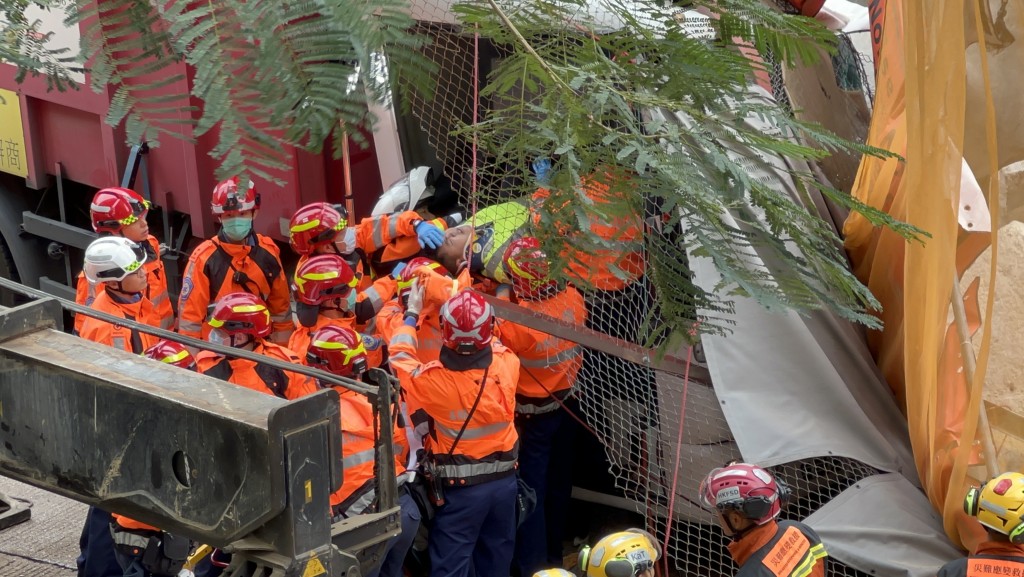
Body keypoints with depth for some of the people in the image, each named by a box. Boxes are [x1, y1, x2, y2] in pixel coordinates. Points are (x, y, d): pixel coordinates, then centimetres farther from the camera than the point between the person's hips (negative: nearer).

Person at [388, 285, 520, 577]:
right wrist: (477, 320, 22)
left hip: (460, 488, -4)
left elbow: (399, 359, 0)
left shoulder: (430, 379, -23)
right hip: (505, 480, 4)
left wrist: (411, 315, 12)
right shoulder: (507, 364, -15)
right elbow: (494, 345, 11)